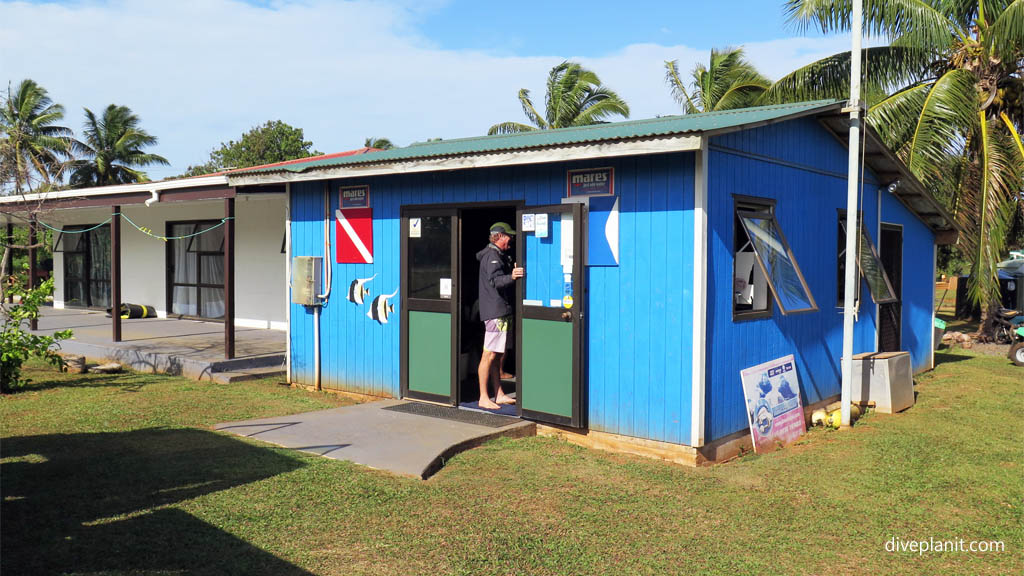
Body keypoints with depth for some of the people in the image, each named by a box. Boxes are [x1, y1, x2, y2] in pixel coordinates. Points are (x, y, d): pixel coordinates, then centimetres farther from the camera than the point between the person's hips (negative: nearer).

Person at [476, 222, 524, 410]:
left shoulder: (501, 255, 21)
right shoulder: (492, 255, -12)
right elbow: (495, 280, -27)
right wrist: (511, 277, -43)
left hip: (502, 311, 11)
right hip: (495, 311, -11)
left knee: (498, 355, 15)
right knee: (489, 354, -8)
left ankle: (499, 394, 22)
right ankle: (483, 398, -5)